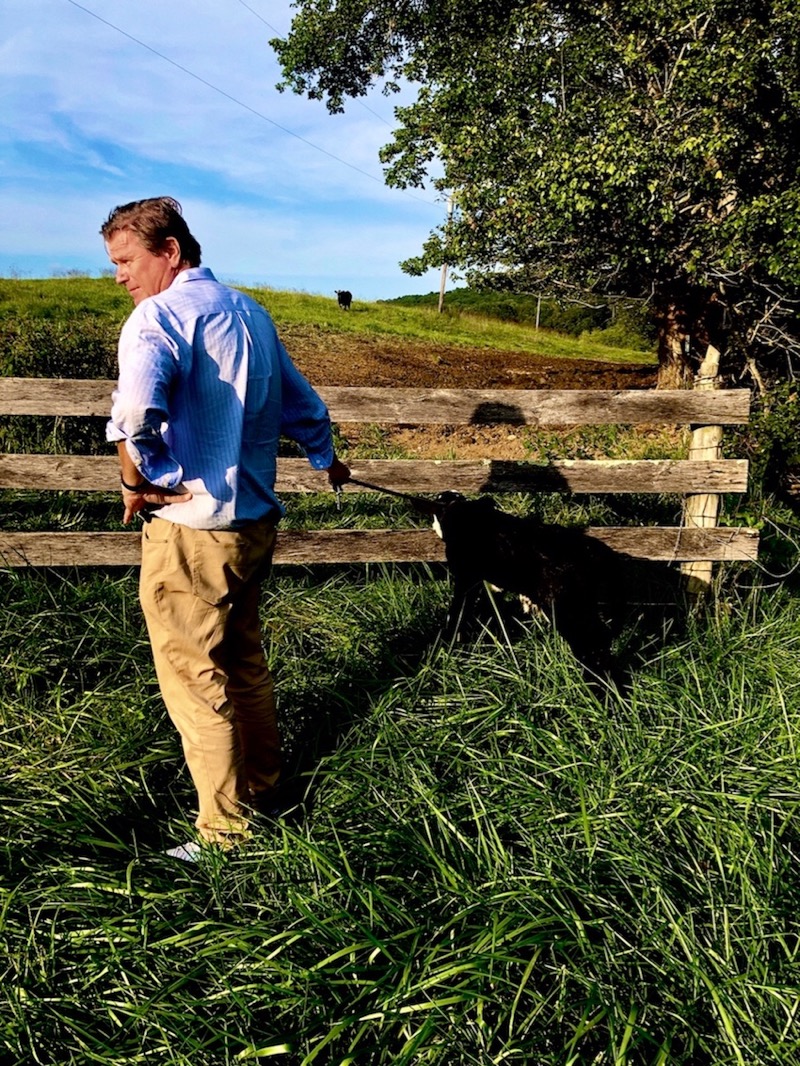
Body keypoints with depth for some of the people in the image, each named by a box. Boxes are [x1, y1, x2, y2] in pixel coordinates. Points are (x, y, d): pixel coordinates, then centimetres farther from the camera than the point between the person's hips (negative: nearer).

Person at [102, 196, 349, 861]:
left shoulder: (162, 313, -13)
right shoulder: (250, 312, 12)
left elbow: (137, 406, -34)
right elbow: (303, 405, 22)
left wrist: (136, 480, -16)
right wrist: (326, 460, 39)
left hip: (192, 530, -8)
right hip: (255, 520, 8)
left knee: (194, 679, 5)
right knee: (245, 663, 21)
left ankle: (226, 833, 17)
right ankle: (264, 789, 36)